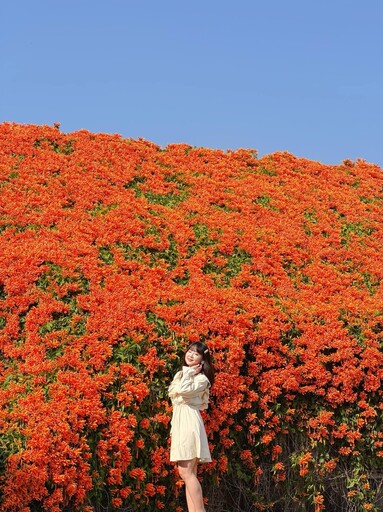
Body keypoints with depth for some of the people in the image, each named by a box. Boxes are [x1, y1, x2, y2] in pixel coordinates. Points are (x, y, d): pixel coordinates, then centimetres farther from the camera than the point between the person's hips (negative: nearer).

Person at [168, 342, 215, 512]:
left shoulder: (202, 378, -5)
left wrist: (189, 373, -7)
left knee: (185, 471, -16)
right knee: (189, 473, 3)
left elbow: (183, 390, -21)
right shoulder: (180, 374, 20)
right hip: (179, 423, 8)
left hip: (189, 422, -8)